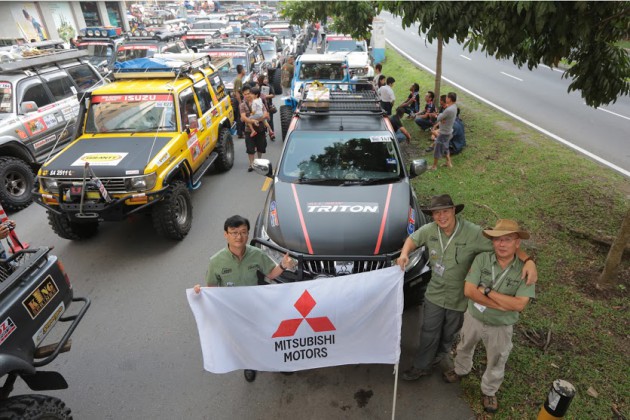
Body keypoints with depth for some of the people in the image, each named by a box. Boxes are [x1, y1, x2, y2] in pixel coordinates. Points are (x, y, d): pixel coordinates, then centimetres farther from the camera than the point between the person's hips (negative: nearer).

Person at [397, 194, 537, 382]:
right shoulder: (429, 230, -15)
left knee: (449, 333, 24)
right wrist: (404, 254, -15)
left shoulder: (473, 233, -27)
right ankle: (422, 366, 38)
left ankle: (441, 353, 55)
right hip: (435, 294, 2)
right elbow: (413, 239, 4)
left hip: (459, 297, -2)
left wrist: (528, 260, -39)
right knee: (429, 333, 16)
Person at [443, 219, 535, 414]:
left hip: (501, 328, -1)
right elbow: (469, 291, -24)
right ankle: (461, 370, 57)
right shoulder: (481, 259, -19)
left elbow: (519, 304, -27)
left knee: (496, 364, 21)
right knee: (464, 349, 27)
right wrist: (501, 305, -26)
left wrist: (487, 291, -26)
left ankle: (489, 391, 48)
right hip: (473, 319, 1)